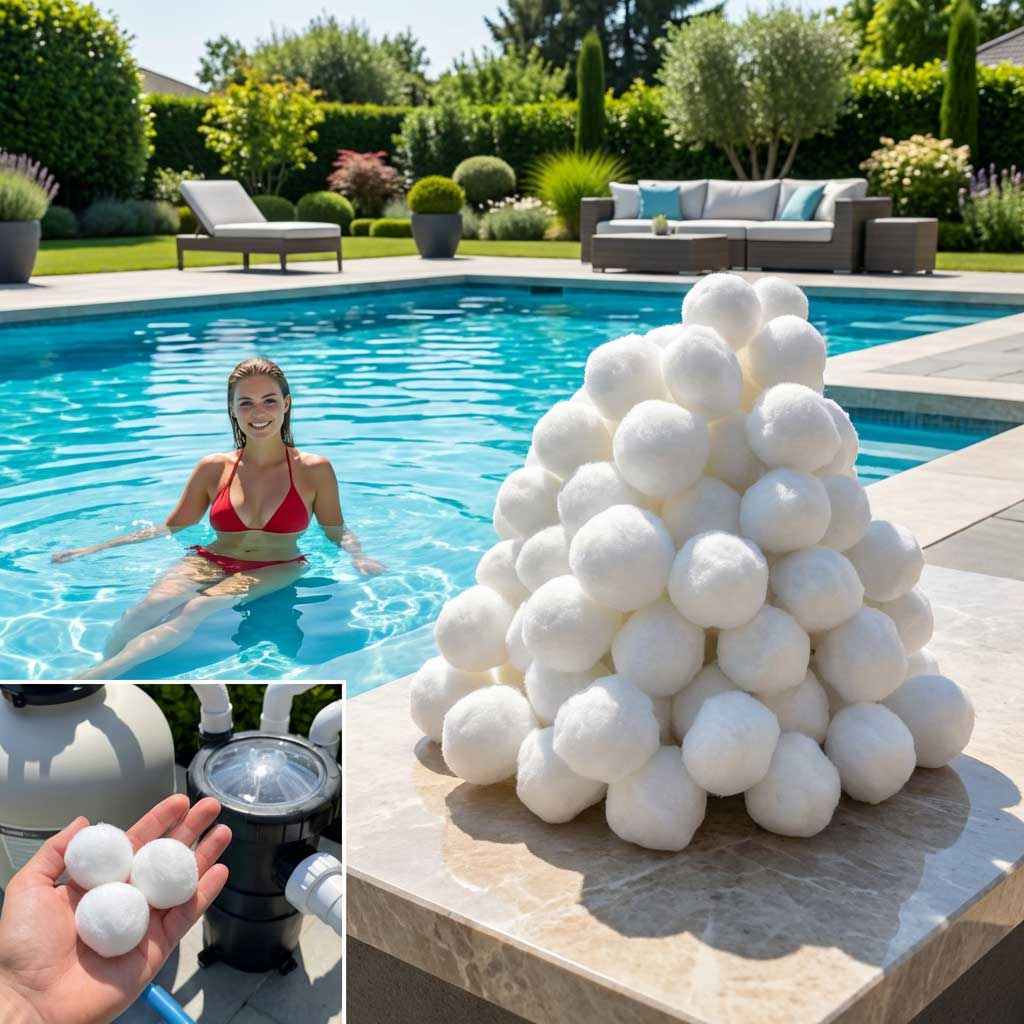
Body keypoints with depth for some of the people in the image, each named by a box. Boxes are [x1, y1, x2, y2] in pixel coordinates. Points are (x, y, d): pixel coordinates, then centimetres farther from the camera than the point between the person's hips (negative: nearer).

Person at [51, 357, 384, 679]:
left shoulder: (313, 470, 4)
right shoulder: (213, 469, 8)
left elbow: (338, 532, 10)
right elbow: (169, 528, 15)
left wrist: (359, 557, -13)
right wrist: (91, 550, 9)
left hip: (276, 572, -3)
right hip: (209, 563, 3)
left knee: (199, 610, -34)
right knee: (153, 605, -33)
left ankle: (100, 674, -45)